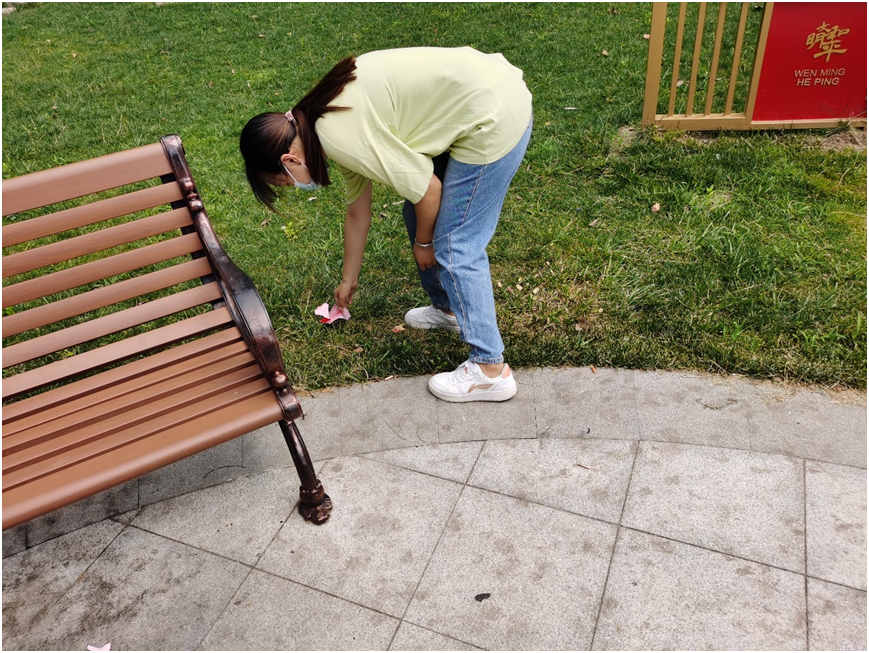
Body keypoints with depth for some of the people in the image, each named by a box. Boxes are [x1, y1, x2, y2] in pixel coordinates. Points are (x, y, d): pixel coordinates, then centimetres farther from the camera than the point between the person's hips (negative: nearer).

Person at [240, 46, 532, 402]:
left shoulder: (342, 137, -20)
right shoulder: (331, 119, 10)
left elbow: (428, 190, -16)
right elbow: (357, 211, 22)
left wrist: (424, 242, 4)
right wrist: (349, 280, 33)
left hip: (494, 117, -10)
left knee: (454, 247, -5)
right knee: (417, 214, 19)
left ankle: (490, 371, 5)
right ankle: (448, 308, 37)